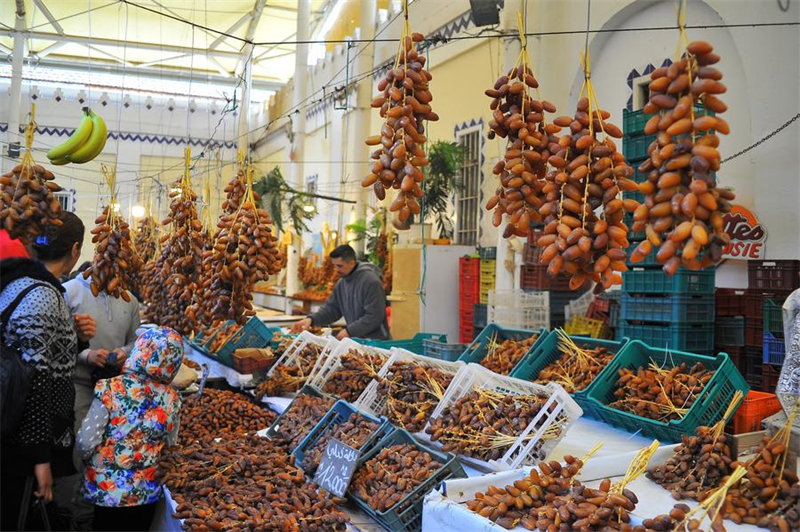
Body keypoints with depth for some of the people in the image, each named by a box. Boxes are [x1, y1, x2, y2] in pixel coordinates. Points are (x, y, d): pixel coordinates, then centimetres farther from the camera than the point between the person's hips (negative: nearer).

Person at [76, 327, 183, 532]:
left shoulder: (110, 389, -20)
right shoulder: (172, 399, -10)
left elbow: (86, 442, -17)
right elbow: (170, 444, 2)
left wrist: (89, 459, 4)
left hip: (103, 490, -2)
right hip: (146, 493, 2)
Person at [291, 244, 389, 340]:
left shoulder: (370, 281, -17)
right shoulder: (341, 283, 8)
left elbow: (374, 316, -21)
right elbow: (331, 308, 11)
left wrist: (349, 331, -22)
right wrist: (311, 319, -5)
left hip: (375, 340, -7)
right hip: (354, 339, 7)